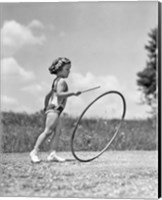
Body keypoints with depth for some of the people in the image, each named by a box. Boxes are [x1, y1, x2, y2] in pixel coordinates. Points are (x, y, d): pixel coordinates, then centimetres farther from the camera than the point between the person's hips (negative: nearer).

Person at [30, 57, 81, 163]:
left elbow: (48, 95, 29)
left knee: (57, 132, 1)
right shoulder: (62, 81, -7)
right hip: (55, 108, -10)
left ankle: (53, 154, -6)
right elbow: (59, 94, -22)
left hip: (51, 108, 10)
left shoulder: (56, 81, 24)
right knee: (48, 131, -14)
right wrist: (73, 93, -26)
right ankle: (35, 151, -13)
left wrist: (46, 107, 34)